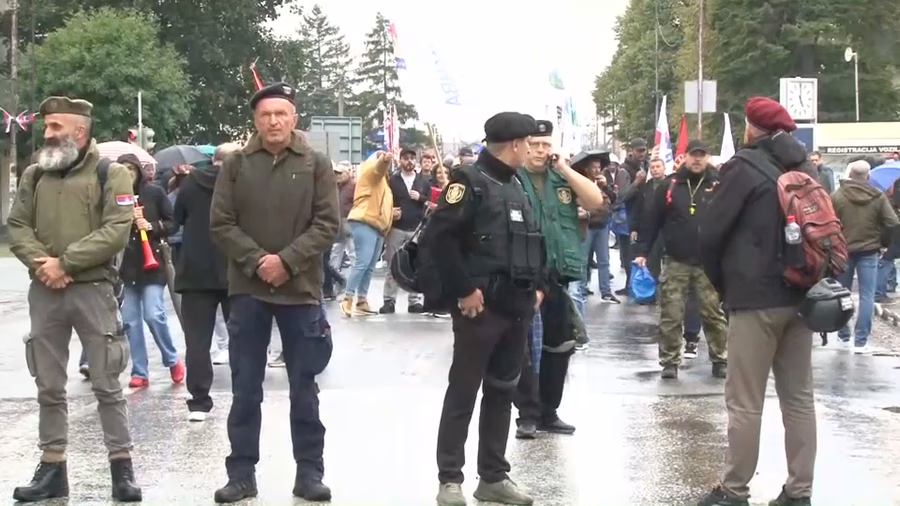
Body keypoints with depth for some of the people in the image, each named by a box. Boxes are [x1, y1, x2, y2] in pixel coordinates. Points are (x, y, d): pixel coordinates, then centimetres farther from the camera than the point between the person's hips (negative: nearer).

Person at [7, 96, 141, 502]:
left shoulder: (111, 174, -2)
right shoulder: (35, 175, 12)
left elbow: (116, 230, -12)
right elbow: (17, 226, 8)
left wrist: (65, 262, -16)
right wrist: (41, 262, -11)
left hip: (93, 290, -4)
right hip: (44, 292, 4)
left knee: (106, 384, 0)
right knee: (49, 386, 9)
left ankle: (122, 466, 7)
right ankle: (52, 467, 17)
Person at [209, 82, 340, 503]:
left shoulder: (316, 164, 0)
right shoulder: (235, 165, 2)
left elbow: (328, 224, -5)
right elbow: (221, 224, -1)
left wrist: (287, 260, -15)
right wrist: (256, 261, -14)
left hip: (301, 289, 0)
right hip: (247, 289, 1)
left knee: (304, 387, 7)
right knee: (245, 388, 6)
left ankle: (309, 471, 16)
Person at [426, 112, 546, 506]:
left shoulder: (516, 187, 16)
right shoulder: (470, 181, -10)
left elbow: (533, 242, 25)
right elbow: (437, 237, -19)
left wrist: (537, 286, 13)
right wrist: (463, 290, -18)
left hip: (517, 307, 8)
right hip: (481, 307, -8)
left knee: (502, 392, 12)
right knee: (463, 392, -2)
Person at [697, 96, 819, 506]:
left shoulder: (745, 166, -8)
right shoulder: (806, 170, 12)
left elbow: (710, 232, -9)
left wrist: (723, 284, 5)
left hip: (756, 297, -7)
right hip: (800, 295, 7)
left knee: (745, 402, -2)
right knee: (799, 398, 9)